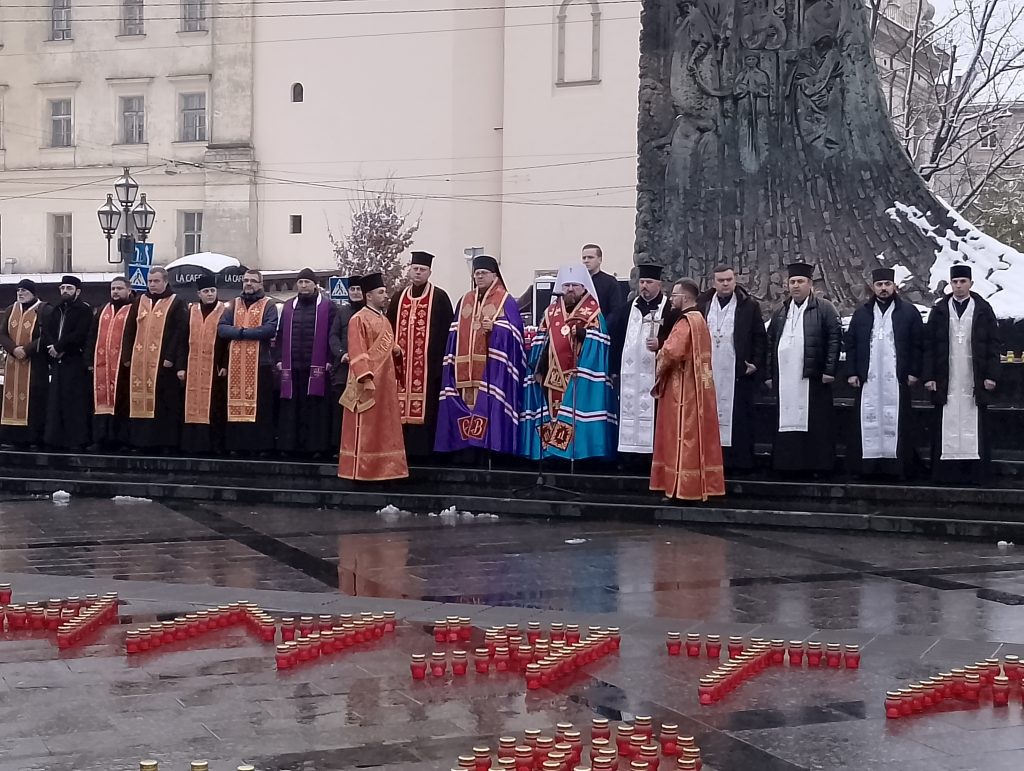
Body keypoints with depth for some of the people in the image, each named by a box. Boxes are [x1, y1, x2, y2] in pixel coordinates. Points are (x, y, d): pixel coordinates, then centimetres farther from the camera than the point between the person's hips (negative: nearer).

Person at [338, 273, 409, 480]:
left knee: (385, 428, 9)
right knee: (364, 428, -4)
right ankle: (360, 470, 0)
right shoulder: (359, 319, -9)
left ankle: (383, 467, 14)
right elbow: (357, 352, -16)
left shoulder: (385, 320, 16)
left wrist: (396, 350, 4)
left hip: (386, 381, 8)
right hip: (368, 382, -8)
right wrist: (366, 378, -23)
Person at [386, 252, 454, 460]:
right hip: (402, 363, 4)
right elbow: (390, 330, 16)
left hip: (428, 364, -4)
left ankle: (423, 449, -2)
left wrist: (440, 359, -9)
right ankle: (404, 448, 7)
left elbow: (446, 331, -3)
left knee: (425, 408, -5)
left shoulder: (439, 298, 1)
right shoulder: (399, 298, 15)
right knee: (402, 408, 2)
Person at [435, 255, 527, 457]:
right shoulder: (465, 301, 17)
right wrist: (454, 366, 7)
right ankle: (468, 444, 6)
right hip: (466, 371, 5)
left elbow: (511, 333, -7)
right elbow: (455, 334, 15)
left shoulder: (505, 301, 1)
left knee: (490, 409, -10)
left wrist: (494, 328, -24)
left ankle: (491, 446, -7)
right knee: (465, 408, 2)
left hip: (492, 371, -5)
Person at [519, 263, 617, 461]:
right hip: (553, 378, 4)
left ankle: (579, 455, -7)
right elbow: (542, 343, 13)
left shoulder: (593, 313, 3)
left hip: (579, 378, -4)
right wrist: (538, 369, 5)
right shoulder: (551, 312, 16)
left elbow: (596, 346, -8)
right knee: (552, 419, 3)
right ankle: (553, 452, 8)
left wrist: (583, 334, -26)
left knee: (576, 419, -9)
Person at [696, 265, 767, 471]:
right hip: (708, 372, 2)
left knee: (739, 418, -1)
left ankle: (740, 460, 4)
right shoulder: (702, 305, 9)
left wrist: (756, 363, -5)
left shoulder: (749, 306, 3)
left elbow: (760, 337, 4)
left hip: (738, 373, -2)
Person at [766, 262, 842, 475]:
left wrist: (830, 370, -11)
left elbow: (835, 338, -5)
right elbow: (770, 343, 20)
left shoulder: (824, 308, 2)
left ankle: (819, 466, 0)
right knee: (786, 425, 4)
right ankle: (786, 466, 8)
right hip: (785, 381, 5)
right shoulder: (780, 313, 20)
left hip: (813, 378, -5)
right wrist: (770, 374, 13)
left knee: (817, 426, -4)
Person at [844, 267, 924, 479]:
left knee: (896, 422, -4)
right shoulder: (861, 314, 13)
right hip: (868, 379, 2)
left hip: (897, 379, -2)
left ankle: (897, 464, 0)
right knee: (868, 422, -1)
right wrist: (852, 372, 4)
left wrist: (913, 372, -2)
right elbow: (850, 344, 12)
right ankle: (867, 463, 2)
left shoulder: (909, 312, 7)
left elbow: (917, 344, 5)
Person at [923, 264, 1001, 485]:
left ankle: (975, 473, 3)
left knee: (974, 426, -1)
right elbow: (928, 345, 5)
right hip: (946, 381, 1)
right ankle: (947, 472, 3)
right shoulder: (939, 311, 7)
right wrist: (929, 376, -2)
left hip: (975, 381, -1)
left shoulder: (983, 310, 6)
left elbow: (994, 344, 4)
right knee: (947, 426, -1)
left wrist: (991, 375, -4)